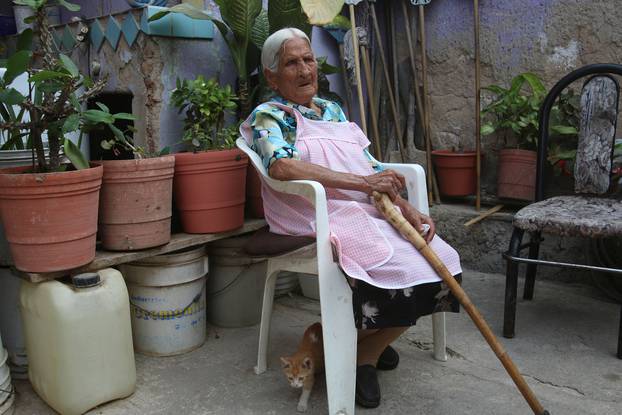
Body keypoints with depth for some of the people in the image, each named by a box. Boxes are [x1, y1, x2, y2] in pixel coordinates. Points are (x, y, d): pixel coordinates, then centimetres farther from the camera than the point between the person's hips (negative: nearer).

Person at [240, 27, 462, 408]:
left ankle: (373, 340, 12)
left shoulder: (333, 110, 21)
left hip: (371, 213, 7)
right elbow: (281, 164, -22)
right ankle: (363, 354, 4)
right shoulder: (268, 116, 0)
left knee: (440, 259, -10)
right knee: (403, 270, -25)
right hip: (325, 219, -7)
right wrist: (362, 181, -23)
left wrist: (406, 207, -4)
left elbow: (371, 168, 14)